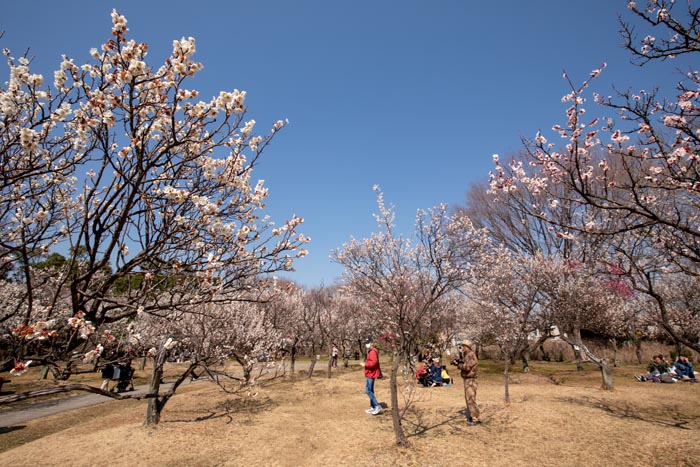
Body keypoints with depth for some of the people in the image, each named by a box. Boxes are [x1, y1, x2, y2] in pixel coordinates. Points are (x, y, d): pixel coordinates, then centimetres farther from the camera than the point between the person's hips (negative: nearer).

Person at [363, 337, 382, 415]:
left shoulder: (373, 351, -17)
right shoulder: (370, 351, 16)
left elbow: (373, 362, -28)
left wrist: (365, 364, -20)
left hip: (371, 374, -11)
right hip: (369, 374, 11)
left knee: (368, 390, -11)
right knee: (370, 390, 15)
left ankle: (377, 406, -9)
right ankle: (372, 407, 23)